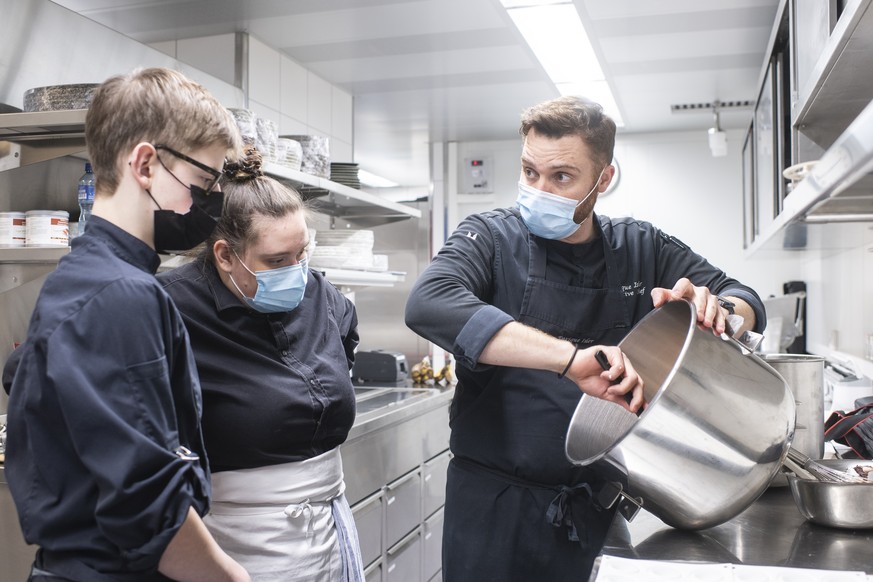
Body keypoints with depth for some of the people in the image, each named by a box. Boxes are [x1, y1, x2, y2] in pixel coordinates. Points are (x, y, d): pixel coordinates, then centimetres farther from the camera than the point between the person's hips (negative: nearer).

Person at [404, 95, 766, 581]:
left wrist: (715, 313, -19)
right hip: (497, 506, -3)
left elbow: (746, 301, 6)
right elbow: (430, 305, -28)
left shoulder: (642, 249, 2)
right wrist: (572, 356, -38)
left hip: (600, 504, 3)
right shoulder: (493, 238, -9)